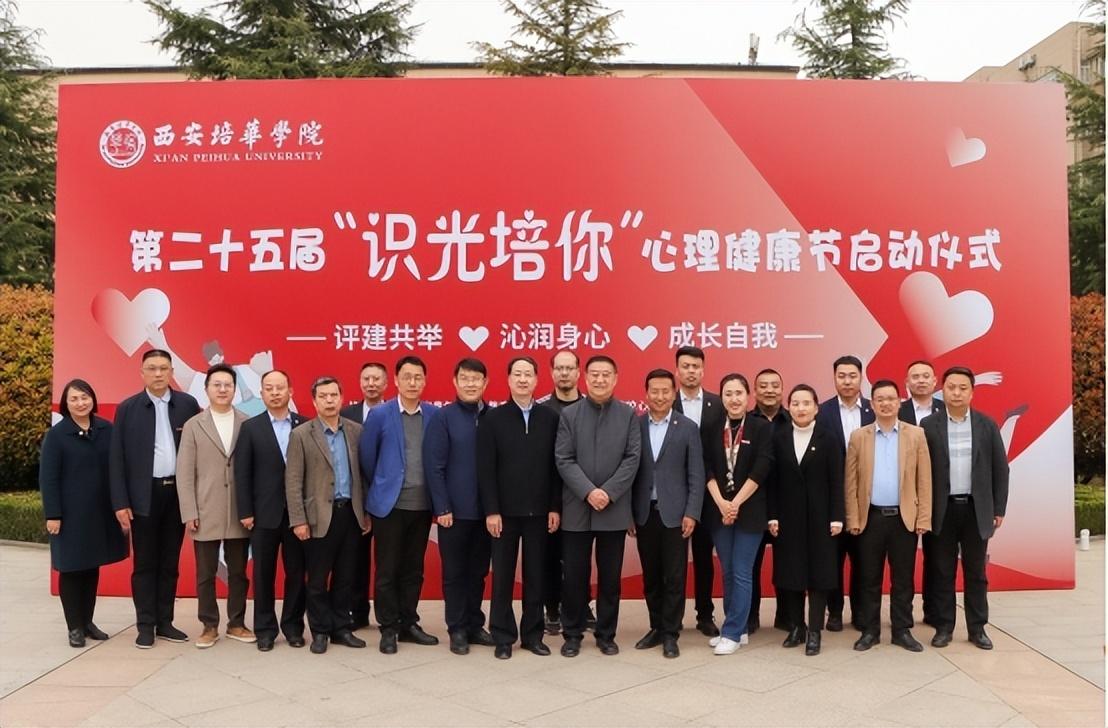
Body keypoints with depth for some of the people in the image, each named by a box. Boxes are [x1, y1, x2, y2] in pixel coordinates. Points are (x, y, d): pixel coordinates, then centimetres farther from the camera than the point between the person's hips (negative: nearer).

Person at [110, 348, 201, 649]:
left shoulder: (187, 404, 3)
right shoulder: (127, 408, 0)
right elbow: (117, 458, -1)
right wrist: (120, 502, -6)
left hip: (179, 492, 2)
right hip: (145, 495, -2)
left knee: (170, 562, 10)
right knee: (145, 564, 5)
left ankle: (165, 622, 19)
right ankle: (145, 625, 13)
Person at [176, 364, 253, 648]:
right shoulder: (193, 426, 3)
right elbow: (185, 473, 0)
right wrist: (189, 513, -6)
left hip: (240, 514, 0)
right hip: (205, 514, 0)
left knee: (238, 573, 10)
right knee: (205, 575, 7)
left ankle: (236, 624, 22)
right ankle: (209, 626, 20)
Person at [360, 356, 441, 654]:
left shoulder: (434, 415, 2)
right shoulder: (379, 415, -5)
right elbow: (366, 457, 3)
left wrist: (434, 492, 10)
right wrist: (379, 487, 10)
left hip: (422, 504, 3)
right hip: (389, 504, -3)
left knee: (413, 570, 12)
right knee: (387, 570, 4)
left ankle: (408, 623, 23)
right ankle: (388, 628, 15)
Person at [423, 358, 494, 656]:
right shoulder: (442, 418, -4)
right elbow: (434, 467, -7)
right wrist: (442, 507, -12)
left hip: (485, 510, 3)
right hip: (454, 510, -3)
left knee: (478, 571, 13)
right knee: (454, 572, 8)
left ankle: (474, 625, 26)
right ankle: (457, 630, 18)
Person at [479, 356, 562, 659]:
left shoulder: (550, 417, 3)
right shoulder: (493, 419, 0)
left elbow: (556, 466, 2)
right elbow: (485, 469, -4)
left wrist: (555, 507, -3)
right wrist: (491, 510, -10)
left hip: (539, 510, 1)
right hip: (505, 510, -1)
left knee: (536, 575, 8)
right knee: (503, 576, 6)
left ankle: (533, 634, 20)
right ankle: (503, 636, 16)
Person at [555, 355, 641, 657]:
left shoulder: (628, 414, 4)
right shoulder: (569, 414, 4)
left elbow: (632, 459, -3)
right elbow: (563, 460, -3)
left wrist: (608, 492, -13)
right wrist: (588, 491, -15)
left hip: (614, 509, 0)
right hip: (576, 508, 0)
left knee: (610, 576, 8)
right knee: (574, 575, 5)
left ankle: (606, 634, 20)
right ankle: (572, 633, 17)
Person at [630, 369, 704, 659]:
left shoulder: (688, 428, 0)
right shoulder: (634, 425, 3)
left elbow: (696, 475, -2)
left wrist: (691, 513, -9)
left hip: (674, 513, -2)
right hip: (644, 513, 2)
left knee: (674, 576, 2)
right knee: (650, 576, 10)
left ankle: (670, 633, 13)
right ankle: (657, 628, 23)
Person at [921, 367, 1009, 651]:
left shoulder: (987, 425, 3)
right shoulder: (928, 425, -2)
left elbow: (1000, 469, 5)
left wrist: (999, 509, 2)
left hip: (977, 509, 1)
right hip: (942, 510, -1)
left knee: (976, 572, 9)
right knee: (942, 573, 6)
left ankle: (977, 628, 19)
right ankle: (943, 627, 15)